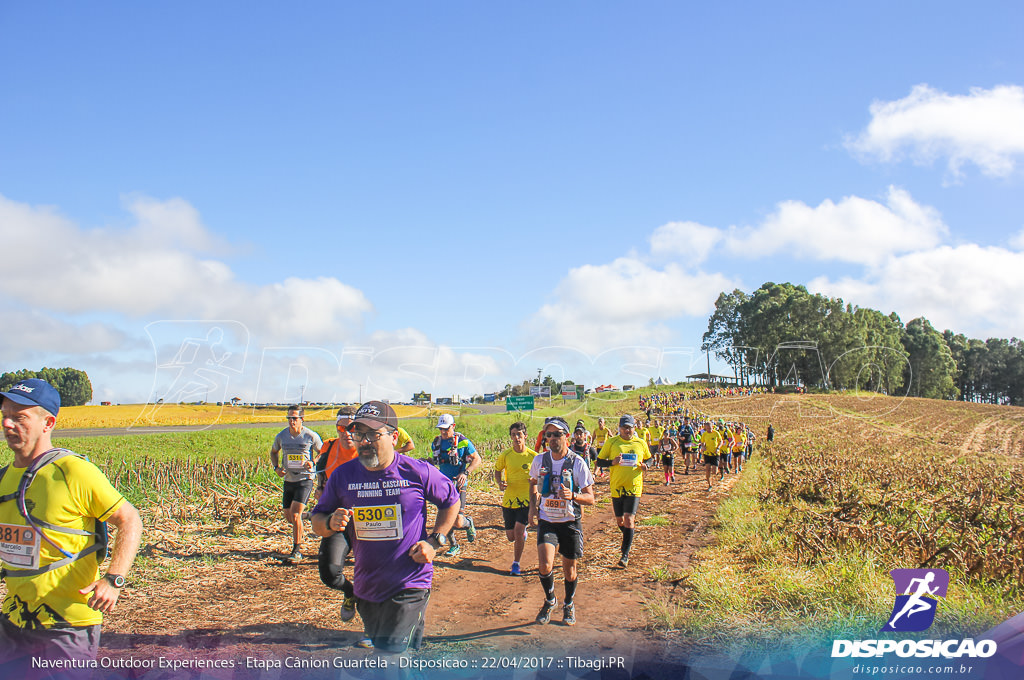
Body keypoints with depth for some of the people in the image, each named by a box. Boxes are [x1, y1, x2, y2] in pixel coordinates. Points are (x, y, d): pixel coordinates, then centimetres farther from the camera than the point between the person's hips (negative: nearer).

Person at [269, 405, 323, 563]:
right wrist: (276, 468, 3)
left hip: (305, 479, -5)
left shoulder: (311, 436, -10)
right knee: (288, 517, 12)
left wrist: (313, 464, -16)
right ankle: (302, 531, 47)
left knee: (295, 514, -15)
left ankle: (297, 551, -4)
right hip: (288, 480, 5)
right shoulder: (281, 436, 0)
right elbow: (273, 452, 19)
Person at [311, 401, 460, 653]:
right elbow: (317, 520, 7)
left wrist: (435, 541, -5)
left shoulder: (418, 472, -11)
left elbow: (451, 501, 6)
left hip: (410, 587, -4)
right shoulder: (343, 476, -4)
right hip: (367, 588, 5)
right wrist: (330, 523, -17)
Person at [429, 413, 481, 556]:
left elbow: (477, 460, -3)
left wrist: (465, 473, -15)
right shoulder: (435, 443, 8)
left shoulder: (462, 441, -6)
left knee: (457, 522, -11)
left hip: (458, 483, -4)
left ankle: (468, 523, 25)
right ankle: (453, 546, 24)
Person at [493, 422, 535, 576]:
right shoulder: (505, 455, -3)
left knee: (518, 530, -17)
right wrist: (499, 483, -7)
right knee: (511, 537, 8)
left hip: (526, 500, -2)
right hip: (509, 499, 2)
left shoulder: (533, 456, -6)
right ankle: (523, 533, 46)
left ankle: (516, 564, 2)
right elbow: (497, 470, 13)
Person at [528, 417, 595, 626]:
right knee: (544, 565, -17)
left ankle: (569, 604, 37)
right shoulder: (540, 460, -2)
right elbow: (533, 482, 20)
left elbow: (590, 498, -10)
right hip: (547, 521, 1)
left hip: (570, 522, -1)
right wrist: (533, 506, 7)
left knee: (570, 569, 9)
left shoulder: (578, 463, -11)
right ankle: (550, 600, 12)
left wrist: (573, 496, -30)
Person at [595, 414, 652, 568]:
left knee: (629, 519, -11)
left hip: (634, 487, -1)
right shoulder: (611, 442, -1)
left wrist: (645, 466, -4)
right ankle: (628, 539, 43)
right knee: (620, 521, 12)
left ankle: (625, 554, -4)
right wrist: (612, 462, -17)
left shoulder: (641, 443, 4)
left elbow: (648, 459, 19)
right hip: (617, 487, 1)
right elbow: (599, 461, 1)